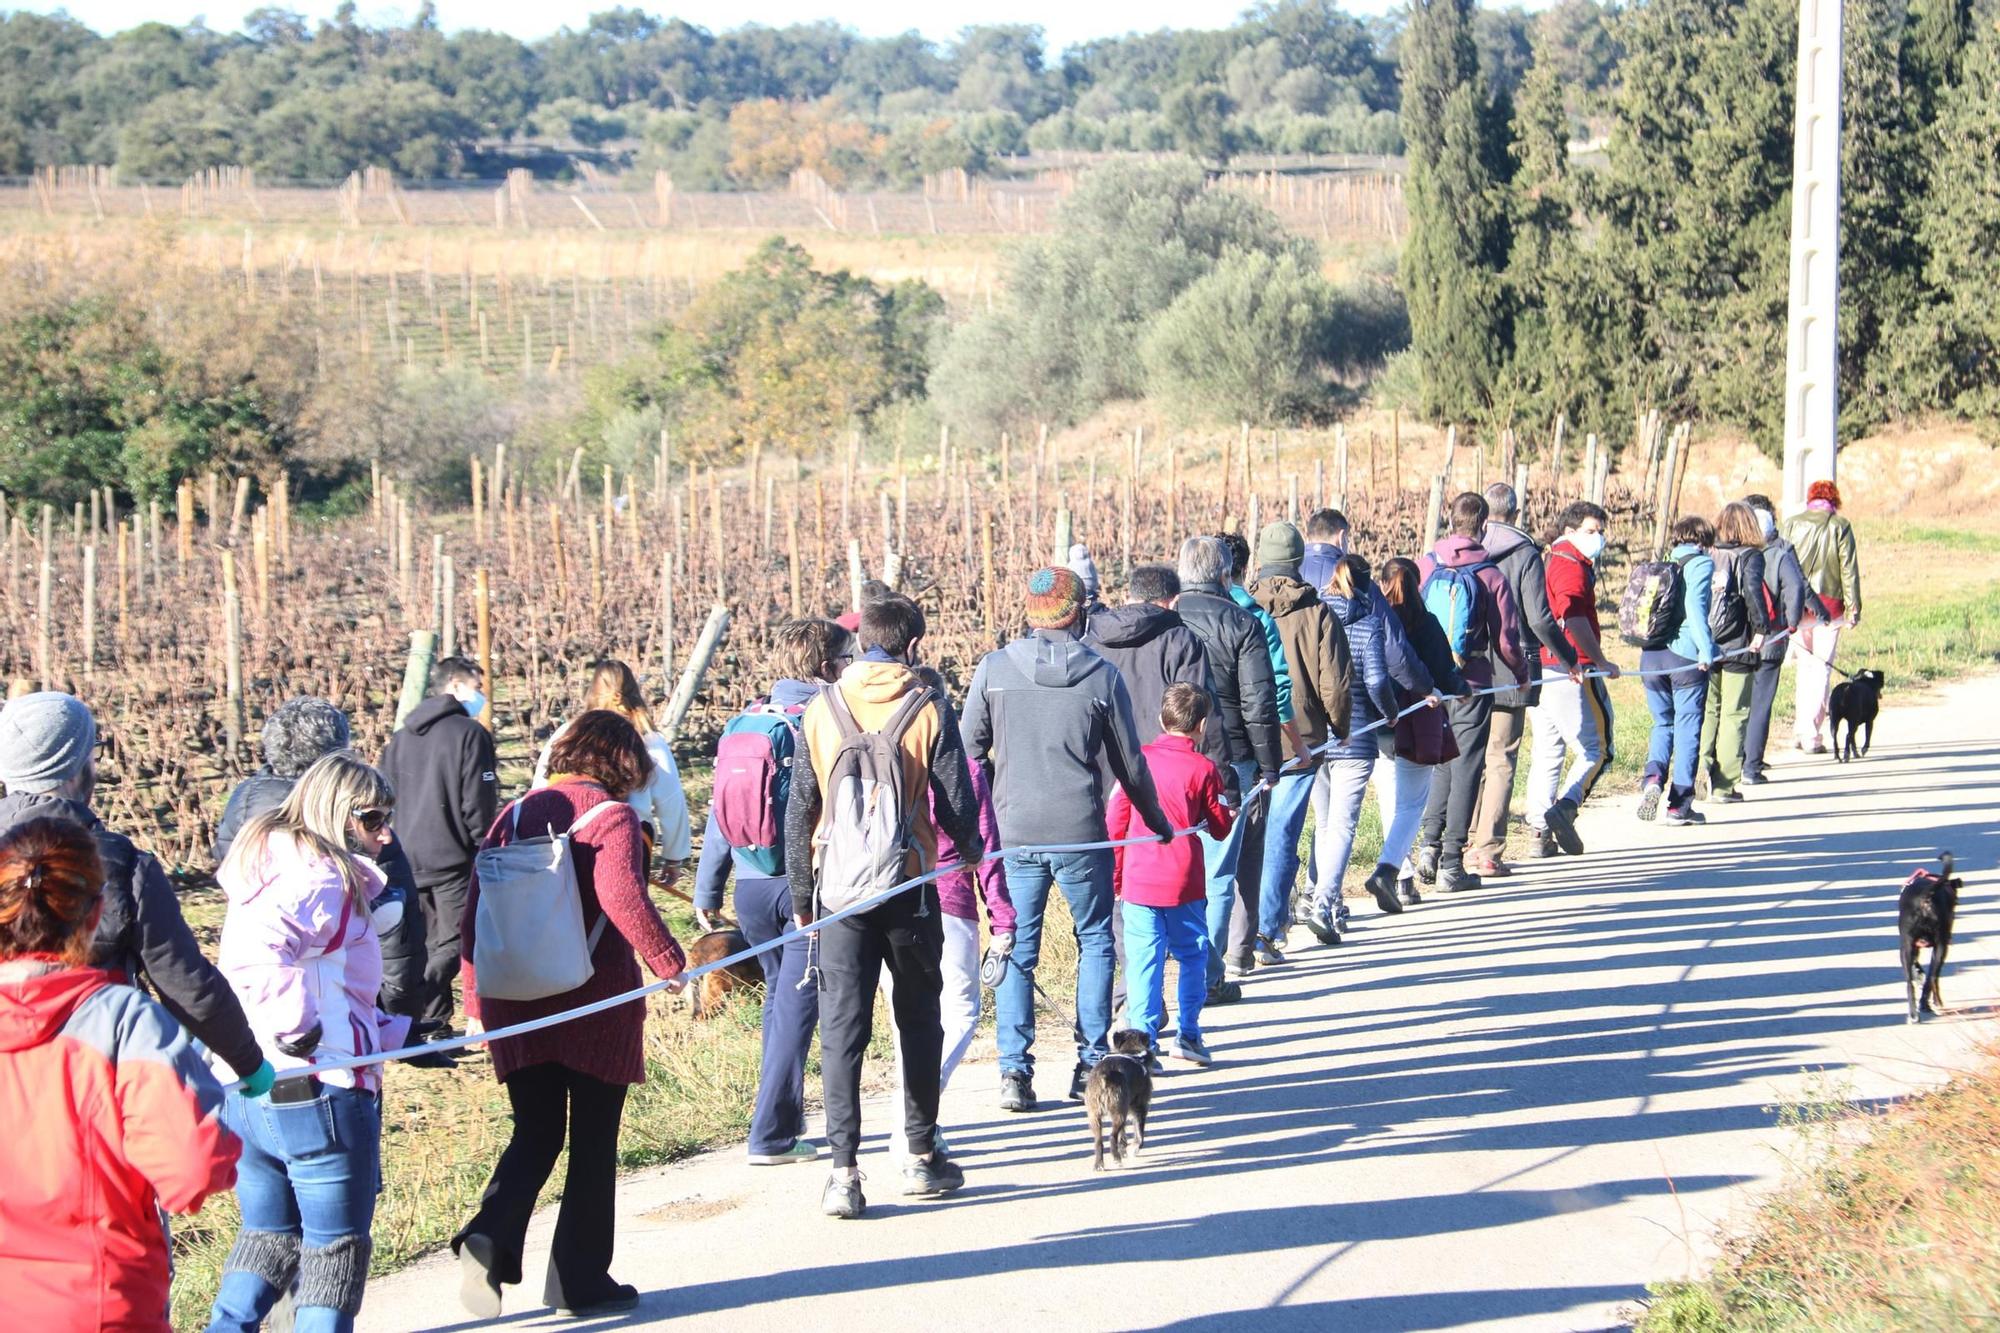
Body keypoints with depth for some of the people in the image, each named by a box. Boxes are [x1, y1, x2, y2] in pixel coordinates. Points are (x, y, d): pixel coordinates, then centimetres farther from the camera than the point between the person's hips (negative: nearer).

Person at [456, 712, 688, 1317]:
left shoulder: (517, 814, 8)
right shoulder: (612, 815, -8)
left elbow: (476, 903, 6)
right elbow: (621, 894, -25)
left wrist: (477, 994, 12)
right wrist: (669, 961, -18)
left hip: (517, 1003, 4)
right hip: (596, 1000, -4)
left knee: (535, 1135, 14)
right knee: (593, 1140, 9)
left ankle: (489, 1236, -10)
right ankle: (580, 1279, 13)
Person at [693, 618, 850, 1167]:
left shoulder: (748, 721, 7)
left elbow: (721, 808, 10)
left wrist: (707, 890, 15)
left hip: (753, 888, 6)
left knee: (780, 996, 20)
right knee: (796, 1007, -1)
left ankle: (784, 1122, 27)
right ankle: (771, 1136, -3)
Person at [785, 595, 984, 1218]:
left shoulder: (821, 709, 0)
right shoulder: (928, 710, -6)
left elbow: (799, 810, 2)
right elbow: (956, 805, -5)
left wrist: (802, 896, 11)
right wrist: (968, 845, 18)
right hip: (908, 886, -1)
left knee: (841, 1026, 1)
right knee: (918, 1020, 15)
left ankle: (844, 1169, -7)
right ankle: (922, 1156, 22)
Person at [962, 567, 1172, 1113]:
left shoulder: (994, 669, -2)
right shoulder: (1101, 676, -3)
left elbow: (970, 752, 3)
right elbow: (1129, 765, 5)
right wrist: (1158, 821, 21)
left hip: (1014, 833, 1)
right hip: (1081, 834, -1)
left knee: (1017, 949, 9)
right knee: (1094, 941, 15)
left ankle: (1014, 1071, 4)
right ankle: (1090, 1066, 13)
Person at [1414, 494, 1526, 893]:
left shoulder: (1425, 567, -2)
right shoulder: (1491, 576, -10)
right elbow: (1506, 640, -6)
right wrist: (1522, 672, 13)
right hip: (1472, 687, -3)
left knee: (1442, 762, 21)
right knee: (1466, 769, 4)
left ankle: (1430, 844, 9)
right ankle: (1452, 863, 4)